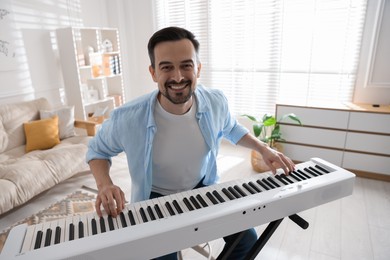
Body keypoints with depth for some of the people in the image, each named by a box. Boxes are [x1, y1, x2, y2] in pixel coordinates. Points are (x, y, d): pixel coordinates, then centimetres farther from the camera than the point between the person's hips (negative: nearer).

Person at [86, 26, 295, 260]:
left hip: (203, 189, 3)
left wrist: (264, 149, -6)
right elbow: (98, 150, -4)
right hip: (156, 200, -2)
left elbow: (232, 129, 8)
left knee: (247, 239, 3)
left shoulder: (216, 102, -17)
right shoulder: (128, 118, -26)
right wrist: (105, 185, -23)